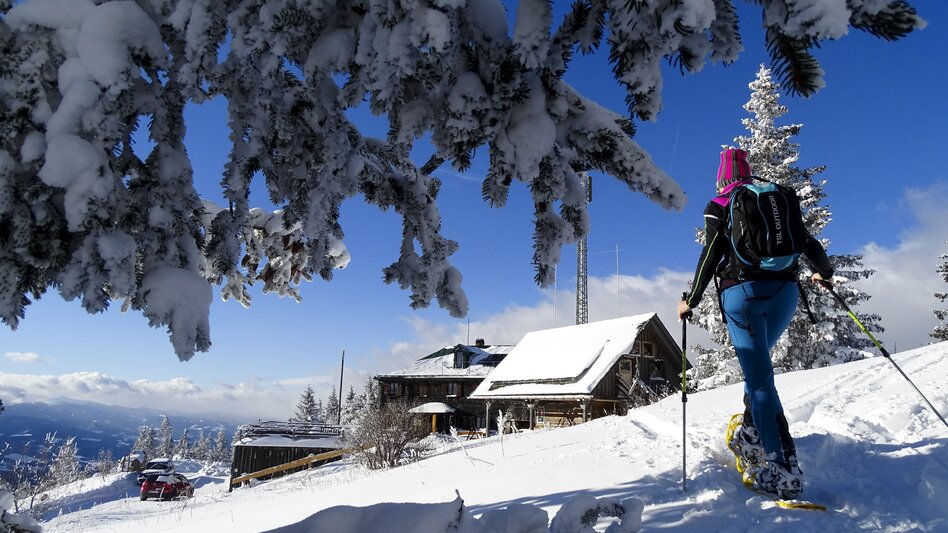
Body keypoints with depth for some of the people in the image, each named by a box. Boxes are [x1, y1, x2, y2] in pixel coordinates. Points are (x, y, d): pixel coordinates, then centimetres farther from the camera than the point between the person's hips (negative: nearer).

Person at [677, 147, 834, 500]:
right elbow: (810, 245, 18)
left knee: (759, 377, -5)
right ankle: (750, 435, 18)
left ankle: (783, 471, -10)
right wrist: (824, 273, 38)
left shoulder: (718, 206, 5)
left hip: (742, 291, -4)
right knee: (758, 364, 23)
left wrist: (690, 301, 4)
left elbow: (710, 257, -4)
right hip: (785, 291, 5)